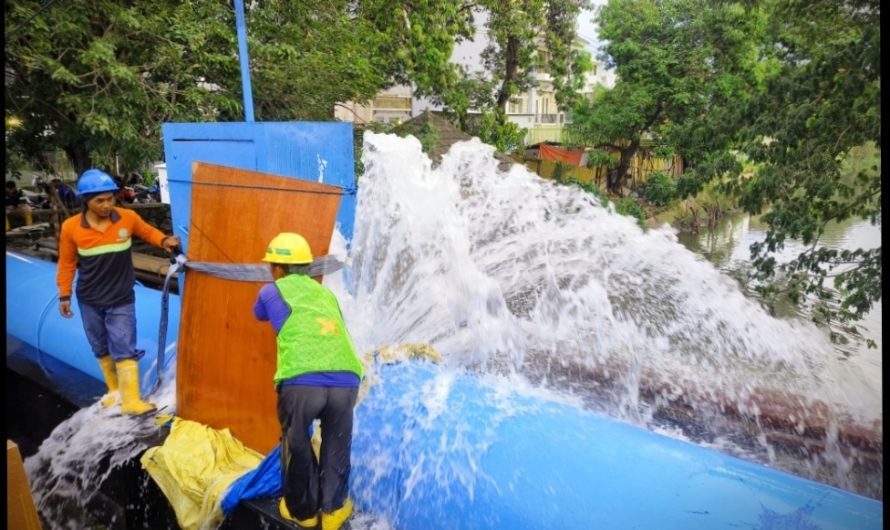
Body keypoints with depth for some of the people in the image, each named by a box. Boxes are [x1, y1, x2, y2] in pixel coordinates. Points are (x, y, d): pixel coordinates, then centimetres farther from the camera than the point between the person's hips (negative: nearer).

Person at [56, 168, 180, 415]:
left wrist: (164, 240, -14)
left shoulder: (128, 217, -14)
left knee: (124, 349, -3)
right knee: (102, 349, 16)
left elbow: (147, 231, 7)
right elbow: (67, 263, 0)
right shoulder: (71, 227, -13)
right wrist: (64, 295, 2)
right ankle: (115, 390, 34)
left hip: (122, 299, -2)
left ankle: (131, 400, 0)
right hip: (89, 301, 2)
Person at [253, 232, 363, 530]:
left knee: (297, 445, 22)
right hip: (346, 381, 3)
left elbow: (260, 315, 43)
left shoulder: (271, 291, 19)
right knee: (337, 445, 24)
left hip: (300, 382, -2)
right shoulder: (326, 293, 28)